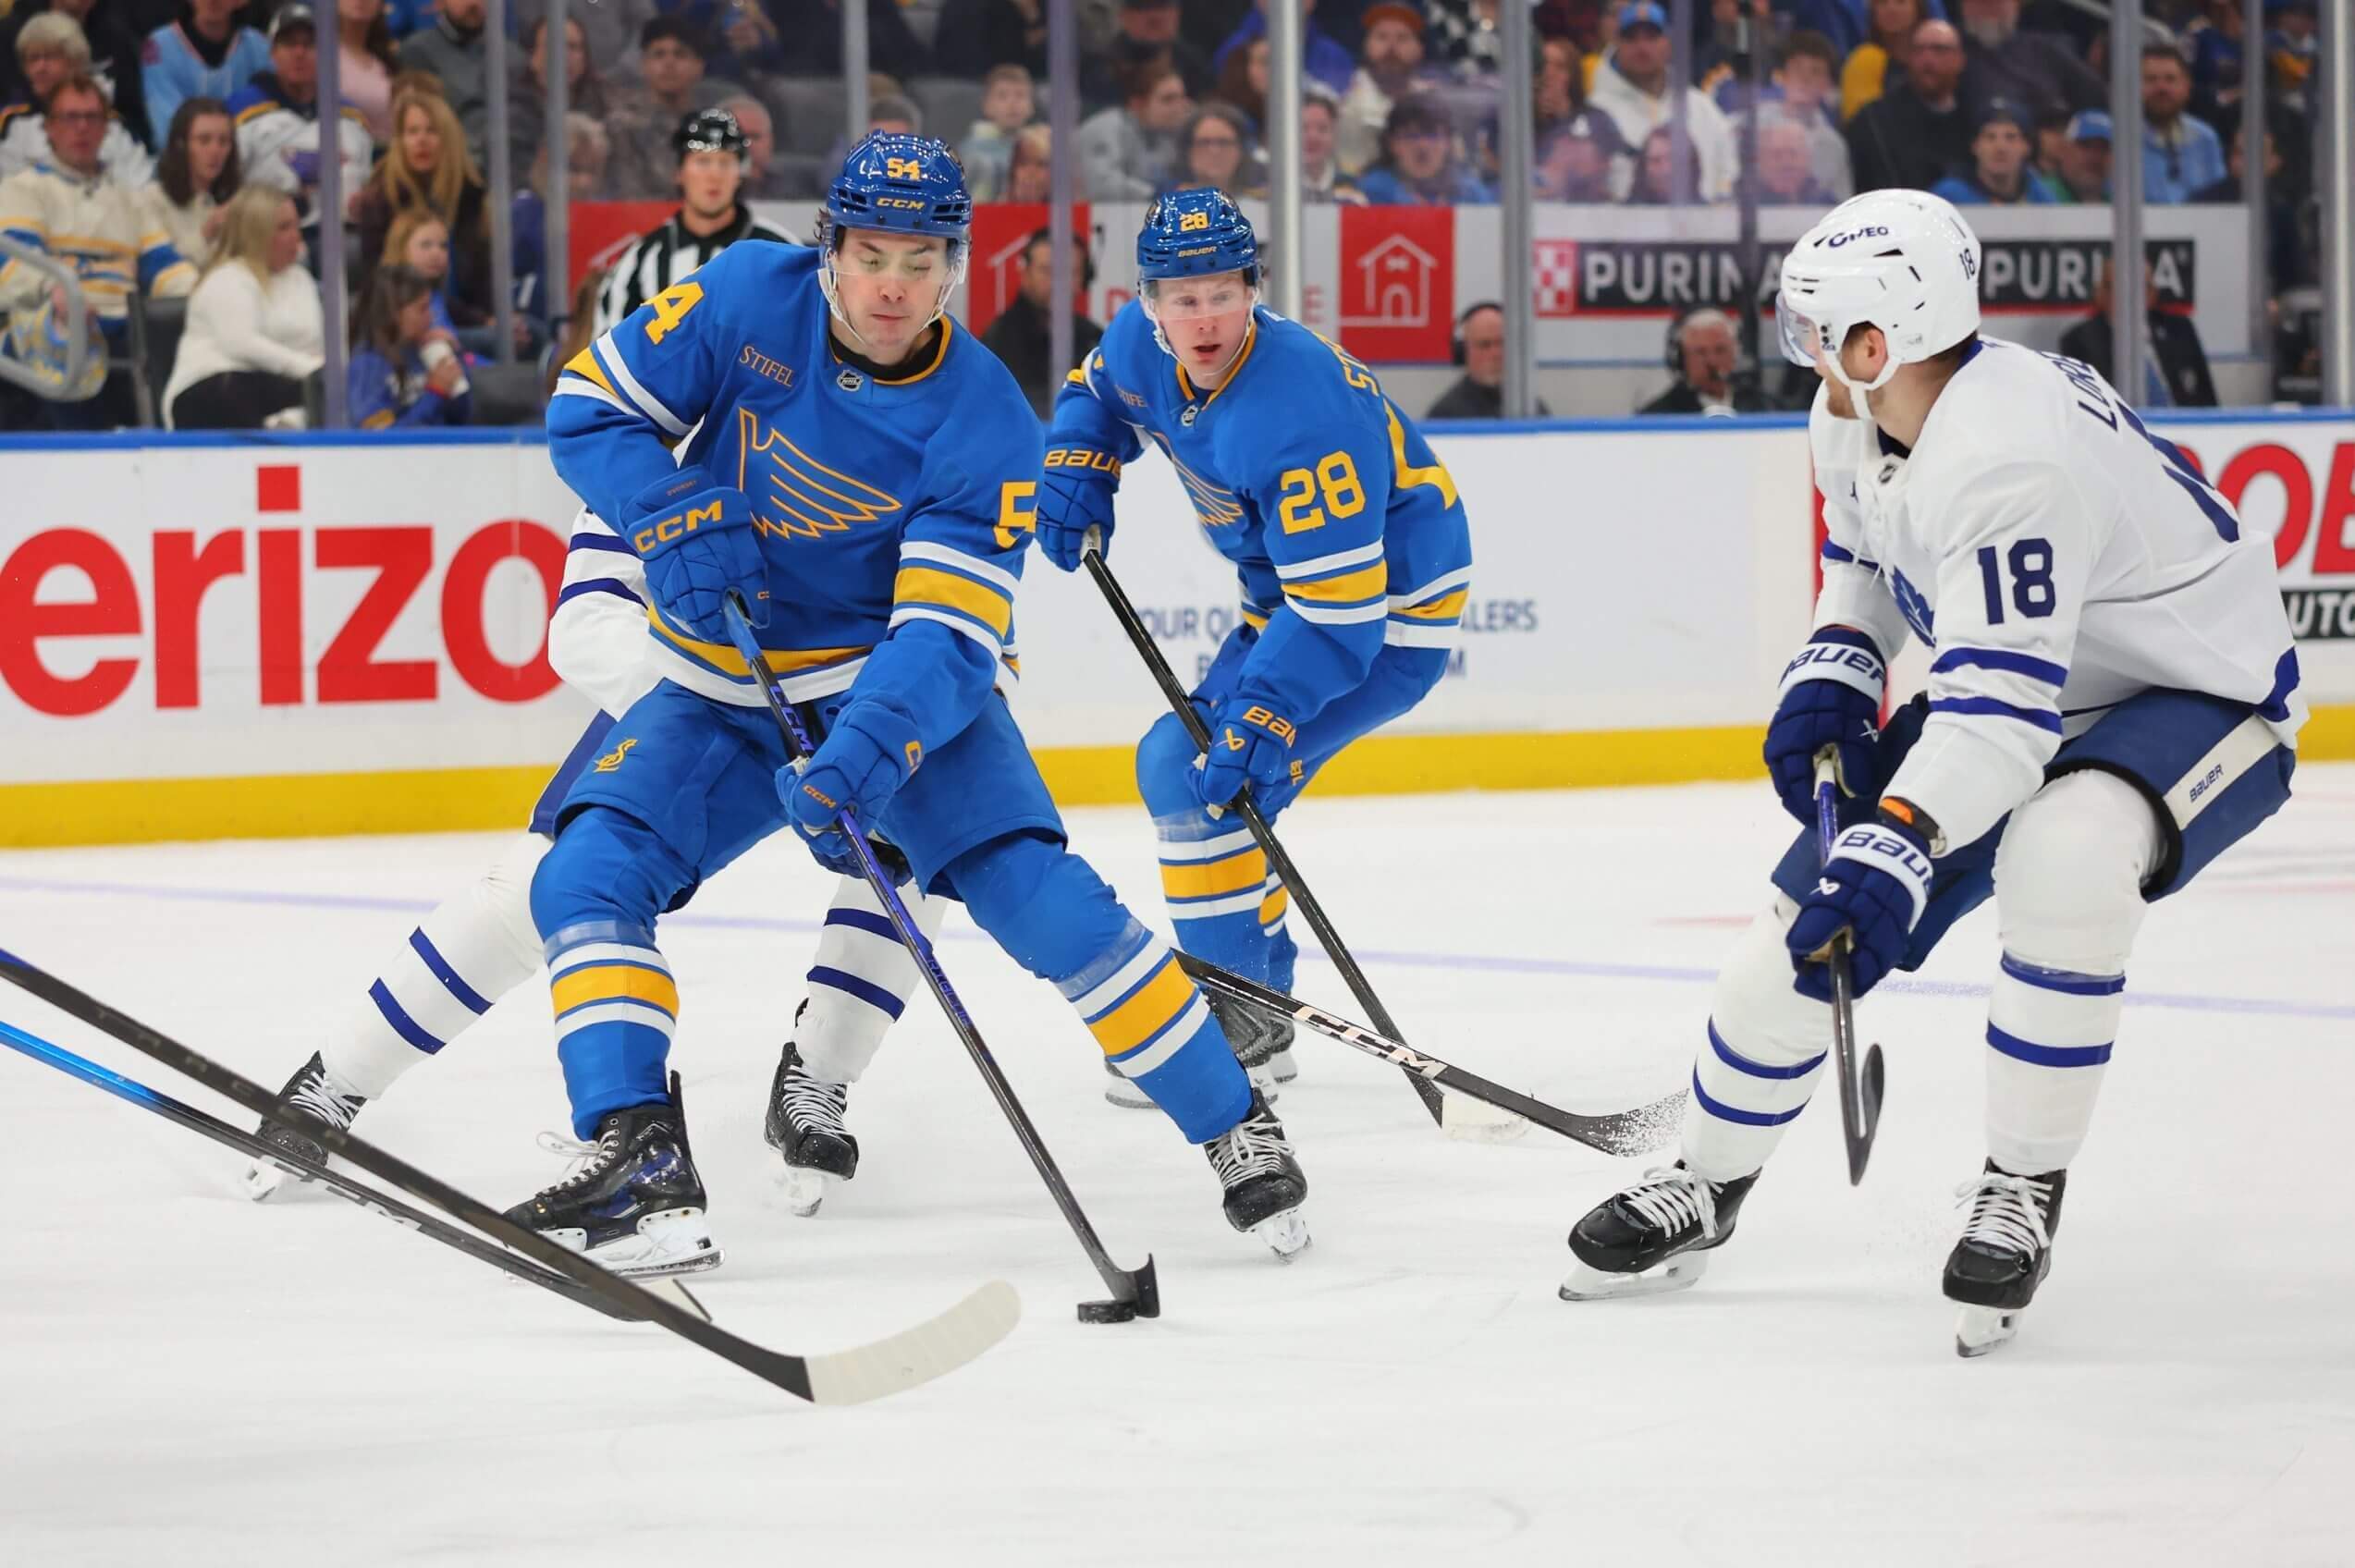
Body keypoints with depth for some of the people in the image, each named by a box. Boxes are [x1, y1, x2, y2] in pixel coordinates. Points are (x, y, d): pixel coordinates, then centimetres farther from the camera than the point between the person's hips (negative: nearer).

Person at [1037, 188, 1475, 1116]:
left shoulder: (1300, 413, -34)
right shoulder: (1144, 344, -8)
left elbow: (1340, 604, -35)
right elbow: (1098, 394, 18)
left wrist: (1264, 717, -39)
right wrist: (1076, 466, -2)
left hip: (1390, 608, -10)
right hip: (1294, 589, 10)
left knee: (1194, 771, -17)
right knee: (1194, 766, 17)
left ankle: (1239, 1020, -11)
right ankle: (1259, 1009, 28)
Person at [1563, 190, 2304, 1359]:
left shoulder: (2006, 461, -36)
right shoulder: (1859, 421, -7)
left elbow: (2003, 706, -40)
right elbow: (1864, 551, 16)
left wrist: (1897, 847, -48)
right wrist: (1834, 669, -2)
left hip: (2200, 696, -9)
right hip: (2009, 685, 9)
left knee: (2061, 856, -39)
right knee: (1808, 915, 3)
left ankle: (2023, 1190, -21)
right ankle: (1705, 1188, 26)